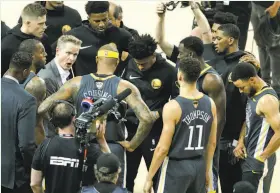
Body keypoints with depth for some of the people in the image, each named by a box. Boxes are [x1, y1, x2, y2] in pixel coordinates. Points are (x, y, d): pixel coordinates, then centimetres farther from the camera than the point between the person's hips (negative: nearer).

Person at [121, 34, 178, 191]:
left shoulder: (168, 71, -11)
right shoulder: (129, 66, -1)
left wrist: (158, 114, -17)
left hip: (154, 130, -4)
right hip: (130, 127, 4)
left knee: (157, 175, 6)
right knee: (126, 174, 12)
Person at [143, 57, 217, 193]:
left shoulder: (172, 107, -17)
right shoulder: (210, 104, 1)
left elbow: (163, 148, -15)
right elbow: (212, 143, 9)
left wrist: (149, 178, -7)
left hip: (176, 166, -6)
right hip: (199, 166, 6)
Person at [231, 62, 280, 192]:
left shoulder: (267, 100, -22)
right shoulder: (252, 95, 9)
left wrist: (262, 157, -18)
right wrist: (240, 142, 5)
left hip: (256, 160, -10)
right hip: (247, 156, 10)